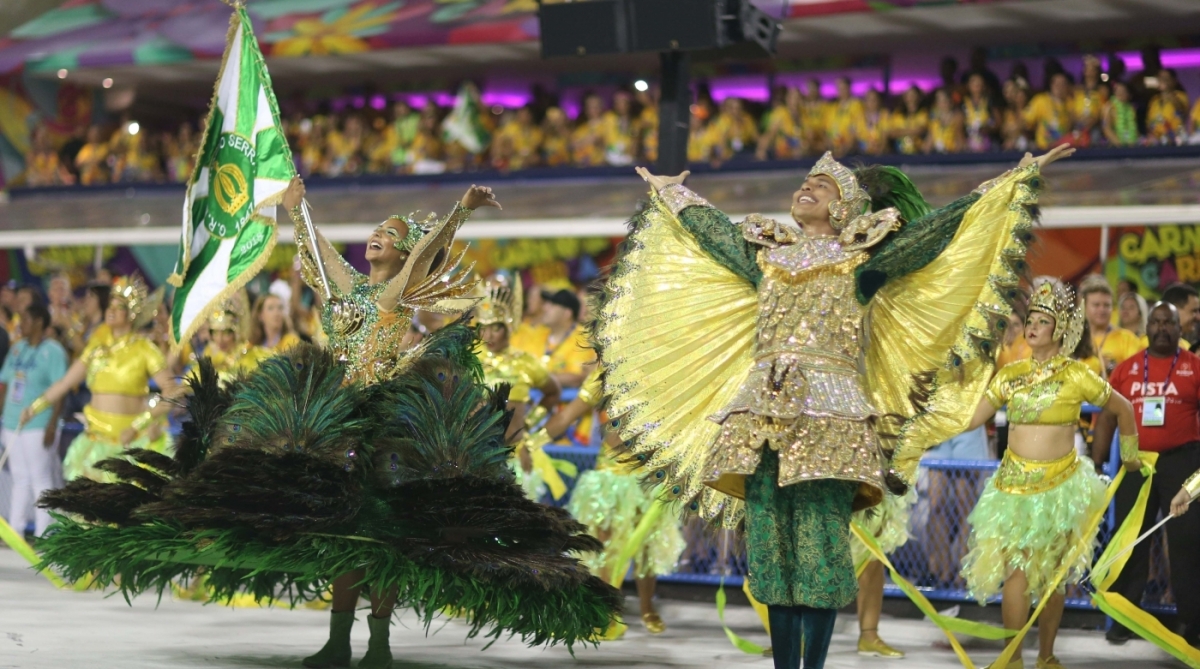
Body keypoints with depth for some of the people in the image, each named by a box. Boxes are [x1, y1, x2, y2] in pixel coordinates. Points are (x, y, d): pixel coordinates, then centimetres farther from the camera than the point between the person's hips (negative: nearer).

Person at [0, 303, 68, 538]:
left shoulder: (53, 351, -9)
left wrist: (52, 424, -19)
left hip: (38, 426, -7)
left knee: (40, 479, -3)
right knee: (19, 479, 12)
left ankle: (42, 535, -1)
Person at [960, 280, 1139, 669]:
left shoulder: (1076, 376, -4)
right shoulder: (1011, 374, 6)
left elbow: (1122, 409, 9)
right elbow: (971, 418, 5)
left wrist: (1129, 456, 18)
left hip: (1059, 485, -2)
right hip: (1014, 484, 2)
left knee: (1052, 573, 5)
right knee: (1015, 569, -7)